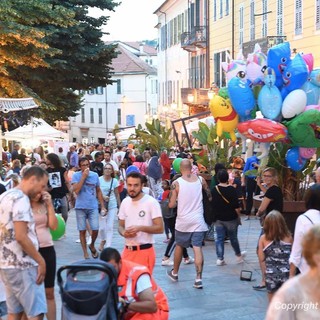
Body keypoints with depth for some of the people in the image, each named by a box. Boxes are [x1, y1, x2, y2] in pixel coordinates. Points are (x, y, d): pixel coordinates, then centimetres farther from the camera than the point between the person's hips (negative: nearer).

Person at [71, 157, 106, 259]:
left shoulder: (95, 175, 5)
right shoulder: (76, 175, -4)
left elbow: (98, 191, 12)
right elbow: (76, 190, -17)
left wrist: (102, 206, 8)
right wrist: (83, 176, -17)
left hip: (93, 207, 2)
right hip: (80, 207, -2)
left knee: (95, 229, -5)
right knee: (82, 231, 4)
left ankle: (92, 245, 24)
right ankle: (85, 253, 16)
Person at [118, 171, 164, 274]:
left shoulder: (151, 202, -11)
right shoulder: (125, 202, 8)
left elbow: (160, 228, -12)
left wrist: (140, 228, -25)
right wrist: (123, 233, -8)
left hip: (145, 251, -6)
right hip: (127, 250, 6)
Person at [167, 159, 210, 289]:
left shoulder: (176, 183, -9)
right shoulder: (201, 180, -1)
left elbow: (171, 204, -9)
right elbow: (210, 196, 10)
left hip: (183, 221, -1)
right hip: (198, 220, 1)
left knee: (179, 246, 17)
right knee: (197, 248, -1)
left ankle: (174, 273, 33)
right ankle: (198, 278, -8)